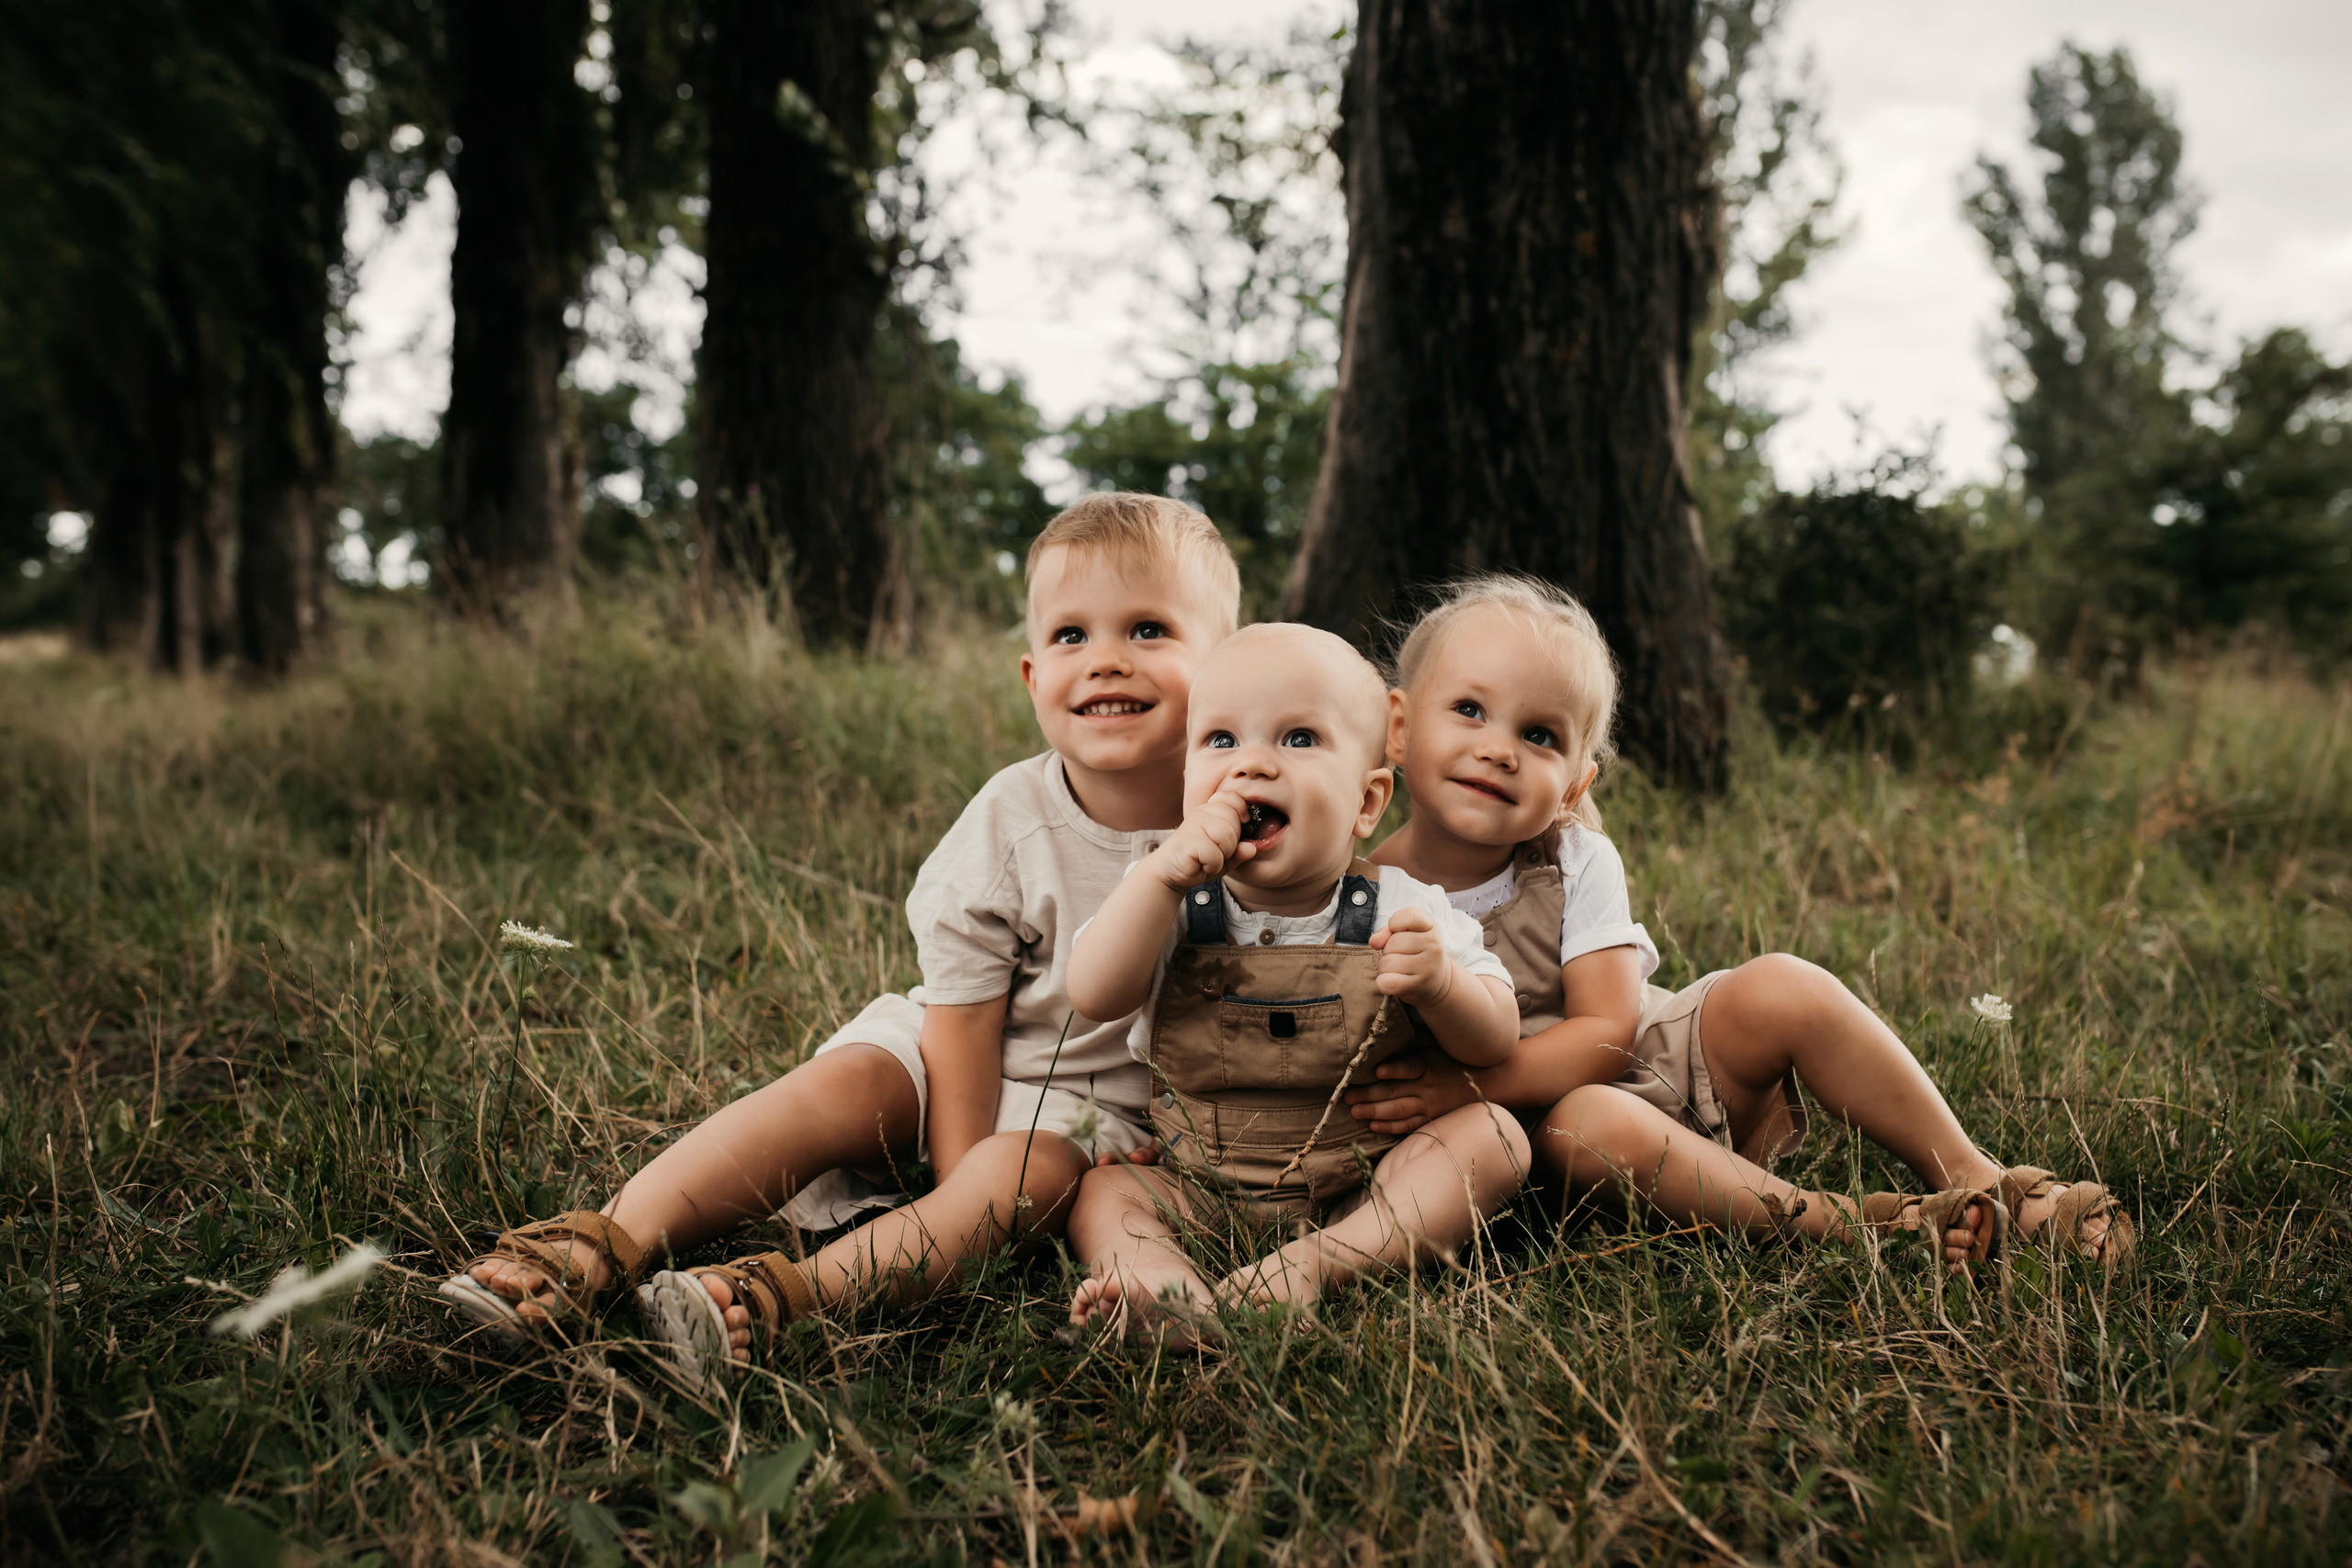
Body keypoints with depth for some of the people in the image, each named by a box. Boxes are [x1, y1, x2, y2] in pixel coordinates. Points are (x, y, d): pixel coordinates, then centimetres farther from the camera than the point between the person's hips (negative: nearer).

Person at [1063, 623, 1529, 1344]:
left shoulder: (1400, 912, -7)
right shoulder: (1177, 905, -3)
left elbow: (1495, 1042, -8)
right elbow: (1093, 997, -18)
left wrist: (1438, 983, -30)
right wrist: (1162, 874, -28)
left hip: (1368, 1192, -1)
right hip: (1204, 1196, 2)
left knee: (1491, 1136, -21)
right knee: (1097, 1189, -16)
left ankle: (1326, 1263, -33)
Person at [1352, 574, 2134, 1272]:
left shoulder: (1575, 863, -9)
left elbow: (1608, 1033, -17)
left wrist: (1470, 1081, -31)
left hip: (1671, 1064, 3)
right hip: (1534, 1130, -3)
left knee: (1781, 988, -19)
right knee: (1585, 1120, -37)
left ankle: (1975, 1181, -8)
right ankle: (1837, 1222, -30)